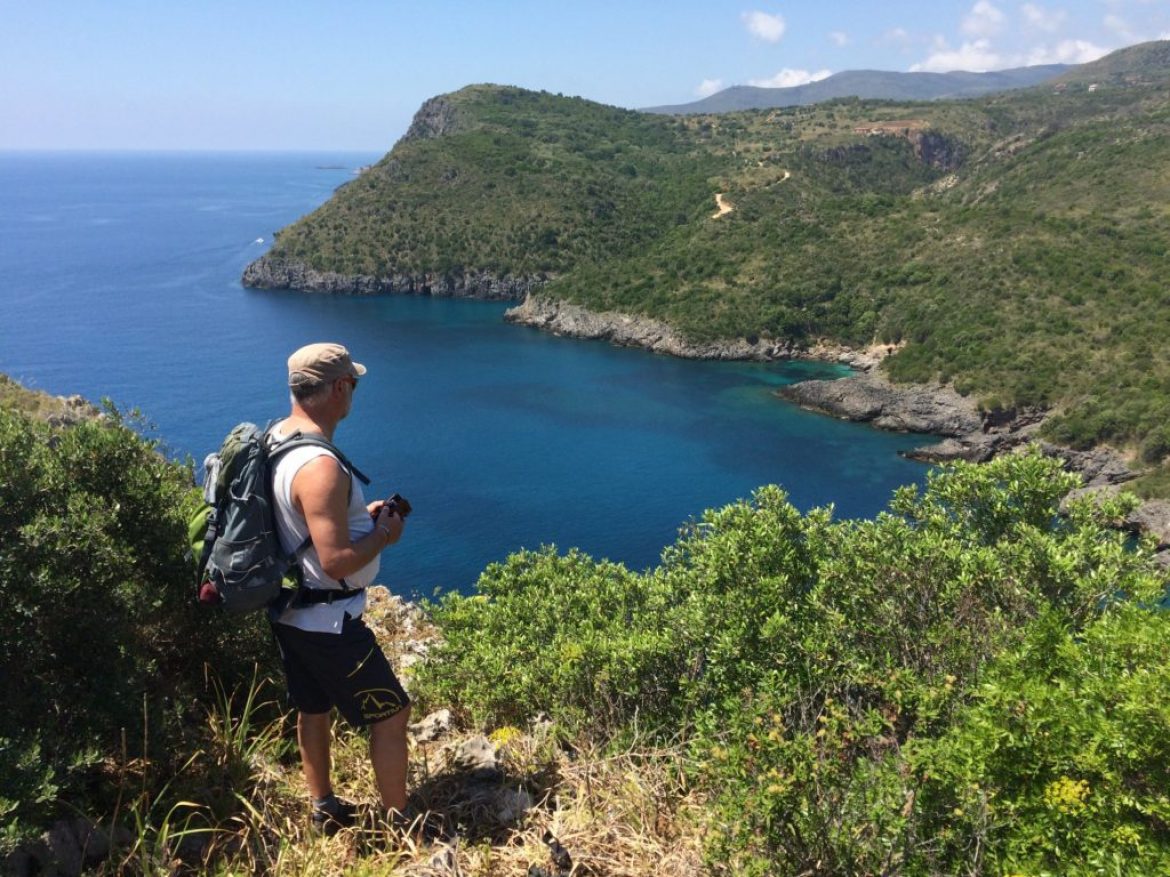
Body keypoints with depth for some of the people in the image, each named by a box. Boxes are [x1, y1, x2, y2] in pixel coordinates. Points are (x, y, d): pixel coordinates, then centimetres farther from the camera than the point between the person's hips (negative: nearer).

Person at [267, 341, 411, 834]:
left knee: (313, 709, 23)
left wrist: (361, 515, 8)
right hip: (327, 622, -10)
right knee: (391, 713, 5)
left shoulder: (277, 437, 1)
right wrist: (384, 535, -14)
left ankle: (324, 810, 41)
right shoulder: (320, 467, -30)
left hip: (288, 611, 10)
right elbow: (337, 562, -31)